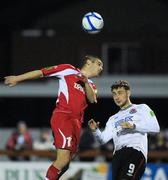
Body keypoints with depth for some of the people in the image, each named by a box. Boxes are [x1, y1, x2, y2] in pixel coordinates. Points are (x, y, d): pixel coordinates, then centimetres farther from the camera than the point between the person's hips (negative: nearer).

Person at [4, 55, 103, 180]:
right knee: (63, 159, -21)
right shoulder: (69, 70, 6)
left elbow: (92, 99, 3)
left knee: (65, 164, 2)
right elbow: (42, 72, 7)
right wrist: (17, 79, 7)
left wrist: (86, 82, -13)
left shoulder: (91, 86, 24)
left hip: (76, 122, 7)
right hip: (62, 116, -7)